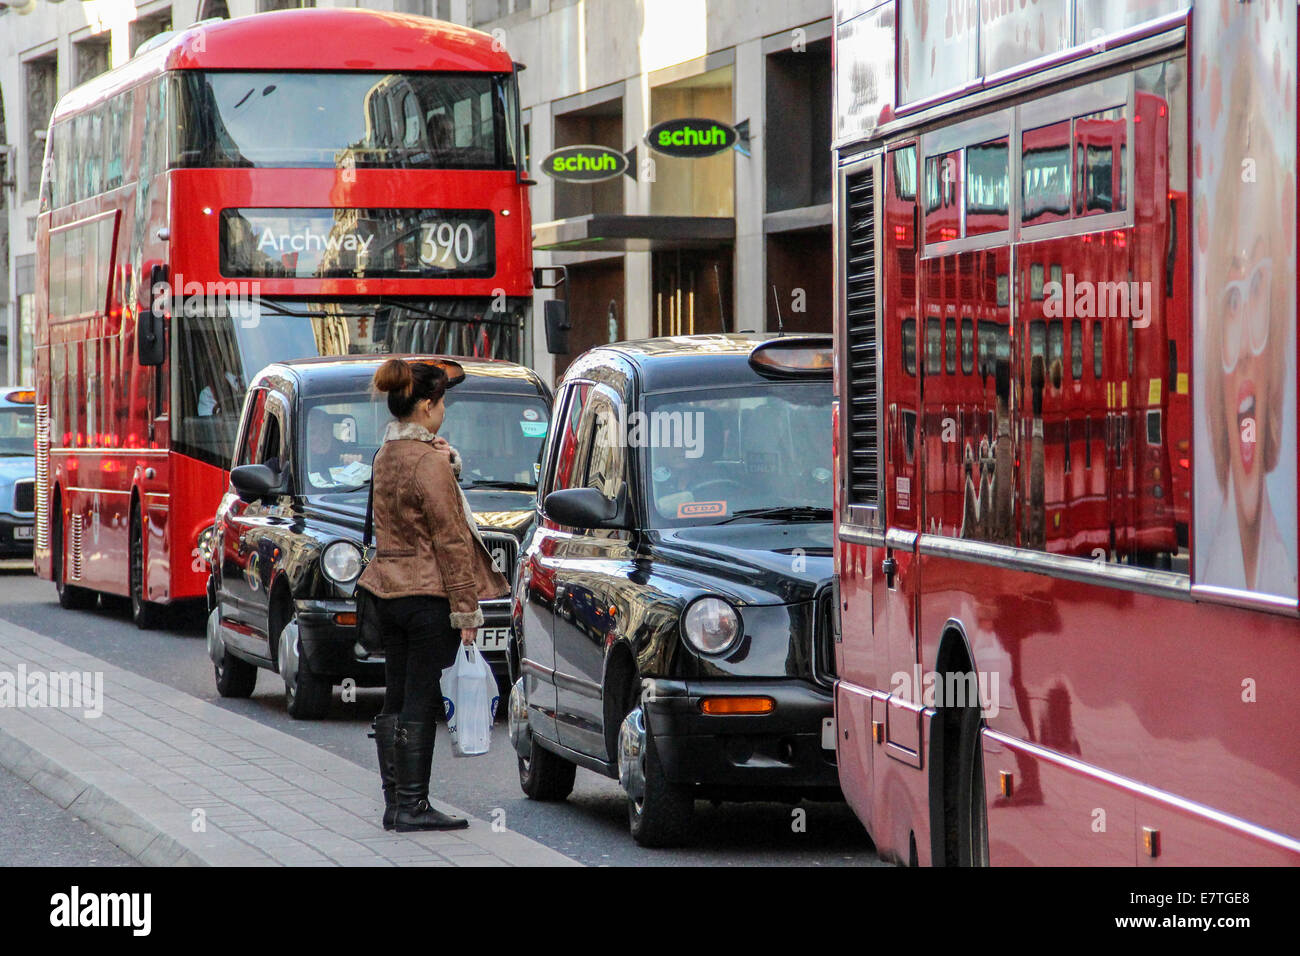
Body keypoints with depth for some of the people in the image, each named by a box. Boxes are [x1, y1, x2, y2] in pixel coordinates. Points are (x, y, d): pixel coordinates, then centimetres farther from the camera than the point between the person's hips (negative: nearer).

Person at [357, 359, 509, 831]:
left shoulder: (385, 455, 10)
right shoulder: (430, 461, -16)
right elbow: (450, 540, -16)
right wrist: (465, 609, -13)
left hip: (388, 592, 8)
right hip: (429, 594, -8)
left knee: (395, 700, 11)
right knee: (421, 704, -2)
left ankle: (394, 803, 15)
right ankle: (412, 806, 1)